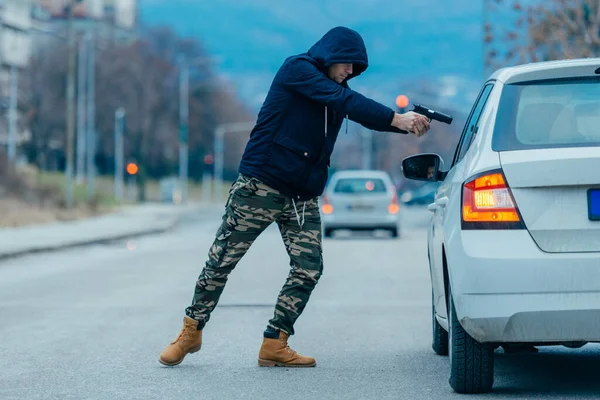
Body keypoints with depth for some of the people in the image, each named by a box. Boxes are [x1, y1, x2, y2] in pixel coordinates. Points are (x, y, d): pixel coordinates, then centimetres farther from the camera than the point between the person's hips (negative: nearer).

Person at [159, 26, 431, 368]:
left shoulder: (335, 90, 14)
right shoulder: (296, 70, -9)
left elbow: (367, 114, 4)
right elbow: (344, 101, -21)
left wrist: (408, 122, -15)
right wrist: (397, 119, -27)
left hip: (303, 196, 7)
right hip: (260, 186, -7)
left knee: (309, 268, -5)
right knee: (222, 260, -1)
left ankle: (275, 344, 3)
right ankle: (192, 332, 16)